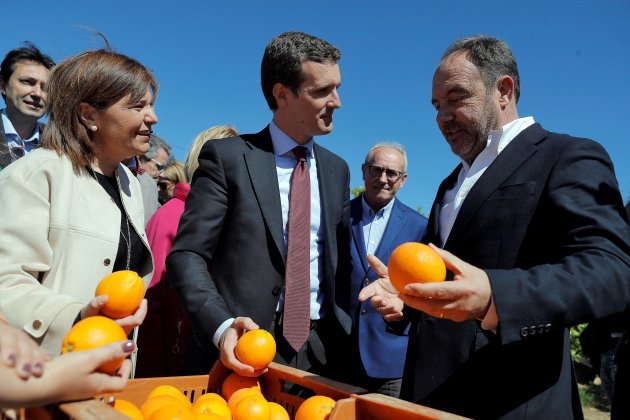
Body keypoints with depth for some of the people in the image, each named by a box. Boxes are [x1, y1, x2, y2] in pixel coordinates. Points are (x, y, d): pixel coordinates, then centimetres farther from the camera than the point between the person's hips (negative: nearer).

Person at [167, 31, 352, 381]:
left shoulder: (337, 170, 12)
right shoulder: (226, 156, -4)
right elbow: (186, 254, -9)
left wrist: (343, 336, 2)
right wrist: (221, 325, -24)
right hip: (243, 348, -4)